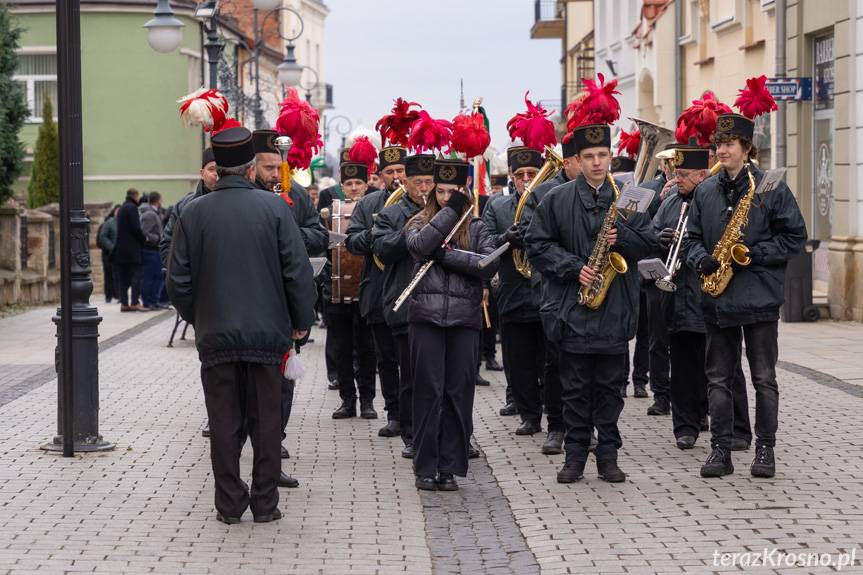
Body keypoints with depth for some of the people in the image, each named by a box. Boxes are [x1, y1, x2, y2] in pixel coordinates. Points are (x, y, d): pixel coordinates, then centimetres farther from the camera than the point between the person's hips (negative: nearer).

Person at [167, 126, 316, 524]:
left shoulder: (193, 213, -3)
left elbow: (178, 281, 1)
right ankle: (265, 503, 12)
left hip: (215, 336, 1)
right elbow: (298, 271, -7)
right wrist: (300, 322, 5)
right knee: (265, 420, 8)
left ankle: (229, 504, 11)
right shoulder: (273, 207, -7)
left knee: (224, 421, 8)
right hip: (266, 332, -1)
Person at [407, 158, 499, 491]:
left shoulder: (476, 228, 11)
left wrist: (447, 255, -11)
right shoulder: (420, 223, 10)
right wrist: (450, 211, -10)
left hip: (464, 318, 1)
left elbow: (490, 265, -6)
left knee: (459, 393, 2)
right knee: (428, 391, -1)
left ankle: (450, 468, 8)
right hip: (426, 317, -1)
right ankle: (425, 468, 6)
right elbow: (420, 246, -14)